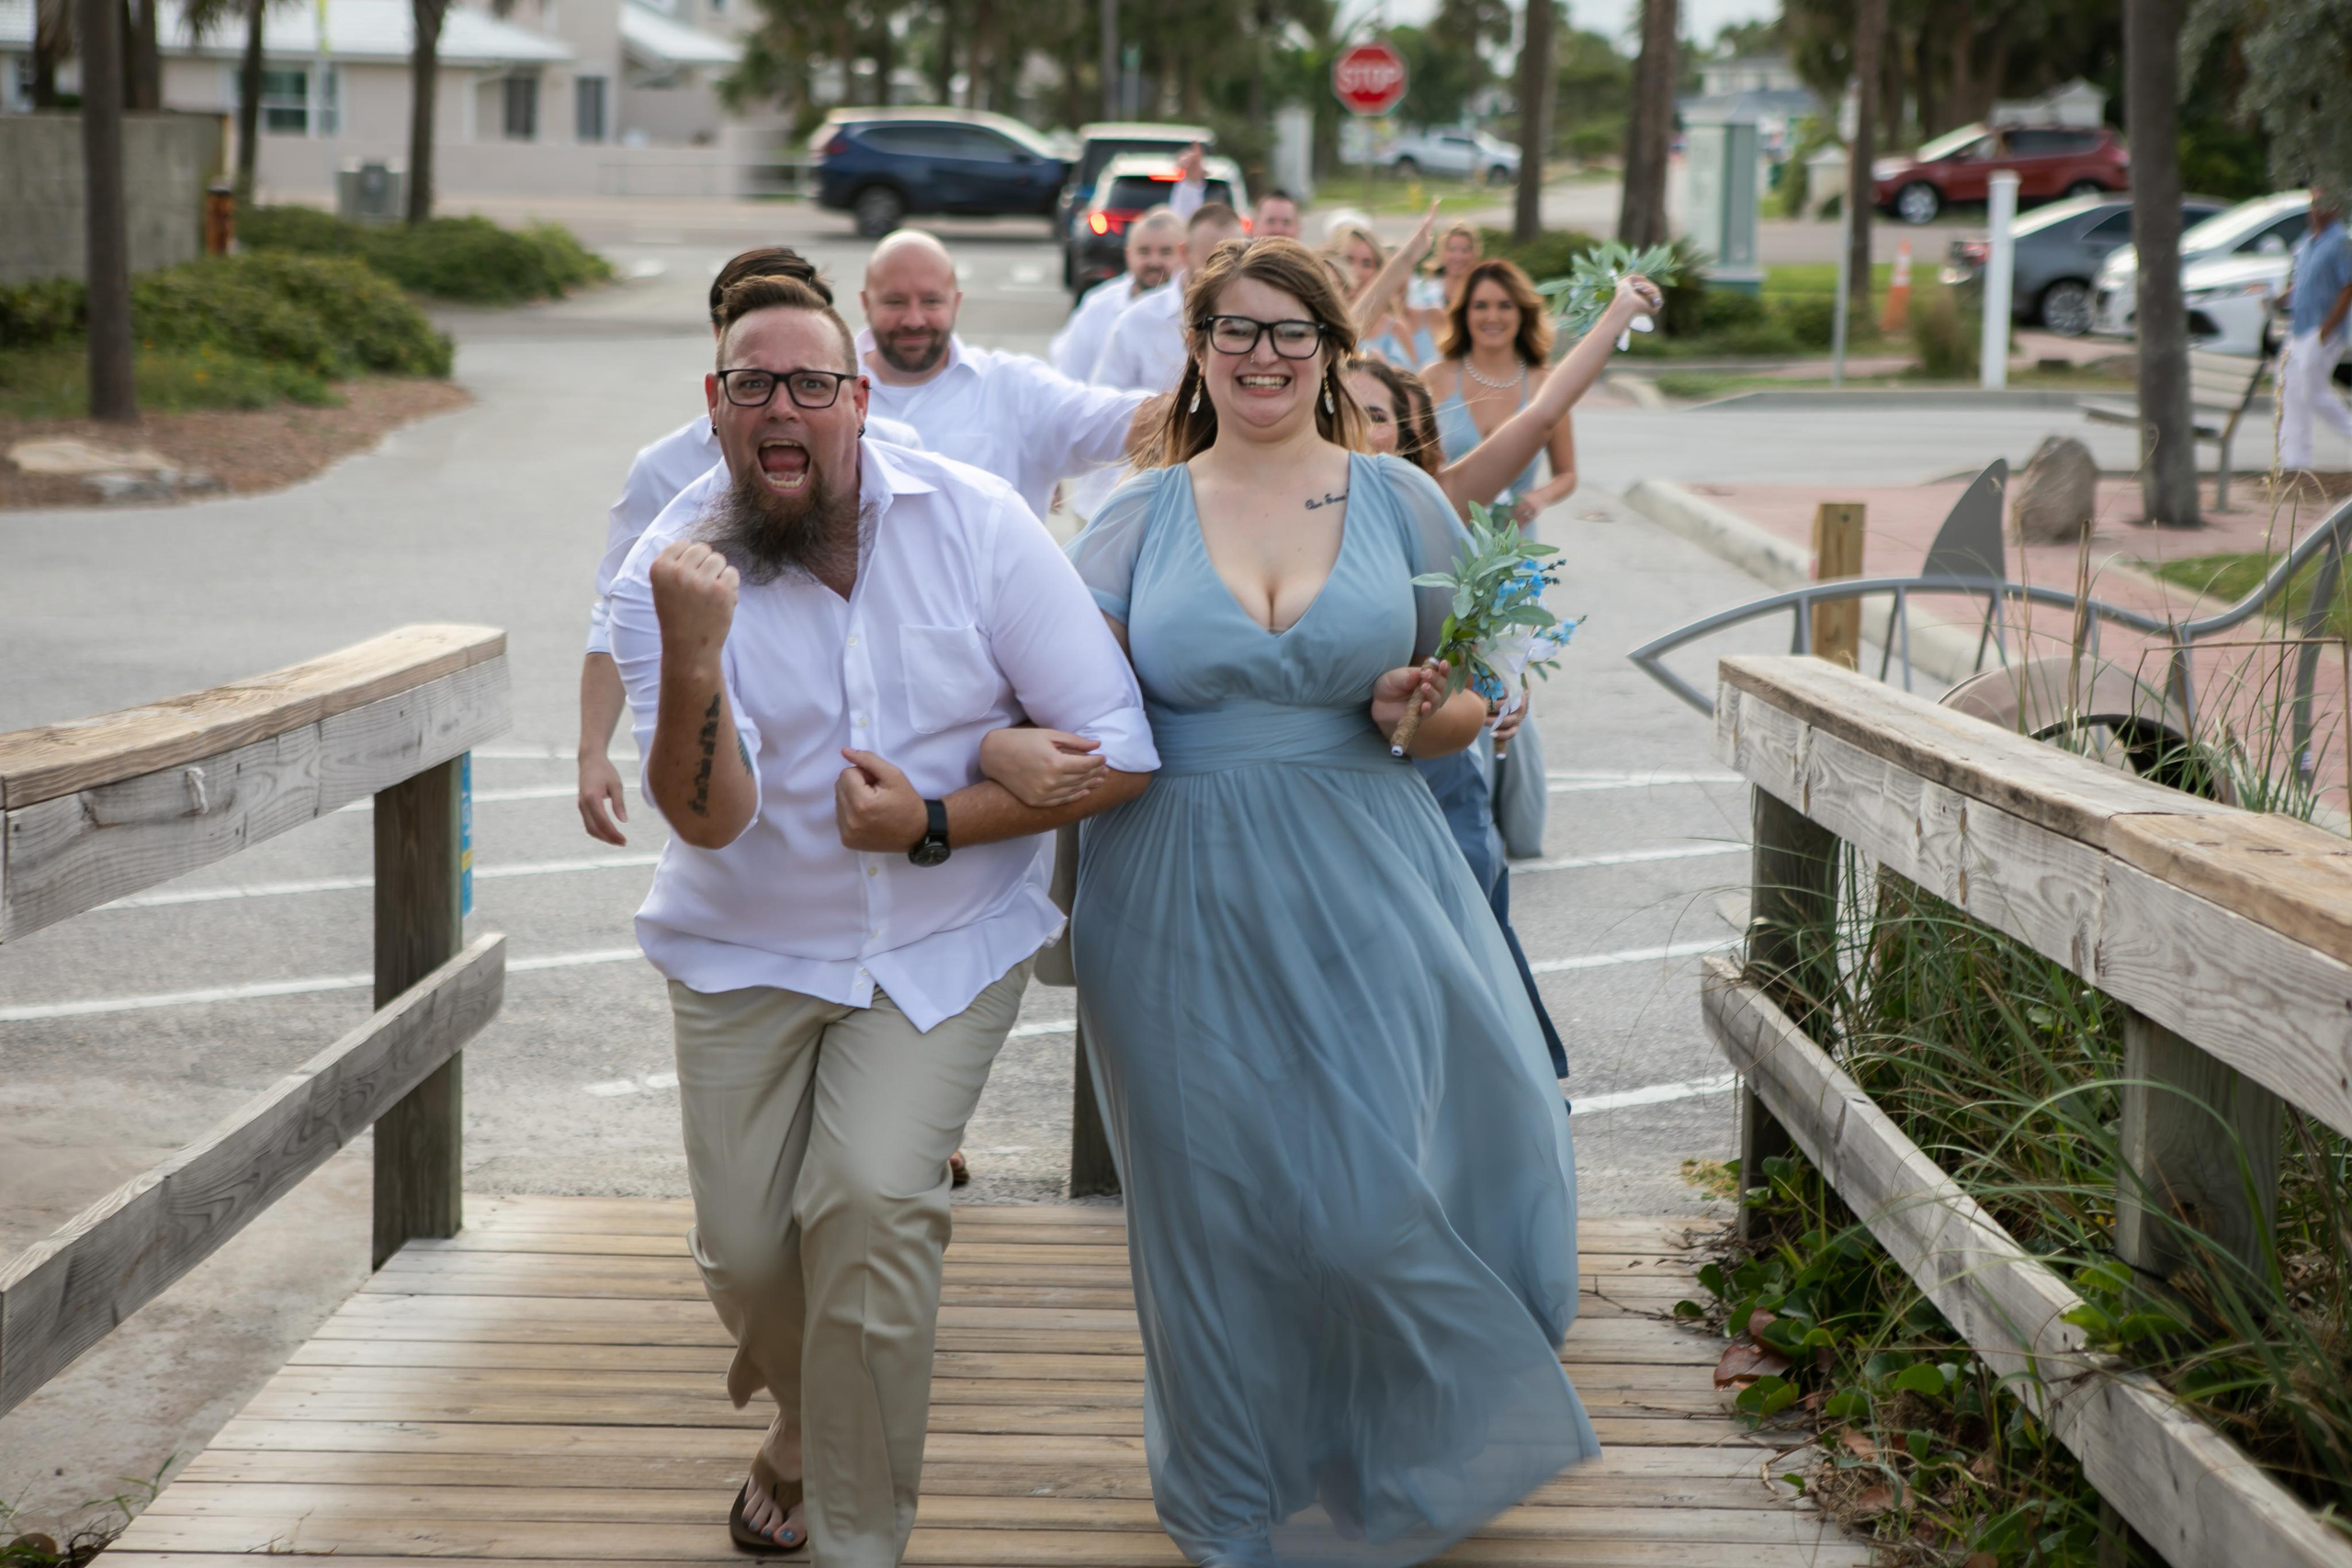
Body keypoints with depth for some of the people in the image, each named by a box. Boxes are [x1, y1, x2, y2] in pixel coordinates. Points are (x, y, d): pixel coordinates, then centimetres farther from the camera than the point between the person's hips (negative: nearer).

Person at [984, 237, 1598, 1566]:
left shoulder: (1399, 500, 6)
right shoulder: (1143, 515, 5)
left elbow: (1475, 698, 11)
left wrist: (1424, 714, -12)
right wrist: (1003, 745, -25)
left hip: (1365, 895, 0)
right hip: (1184, 907, 0)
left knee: (1382, 1193, -3)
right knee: (1218, 1207, 7)